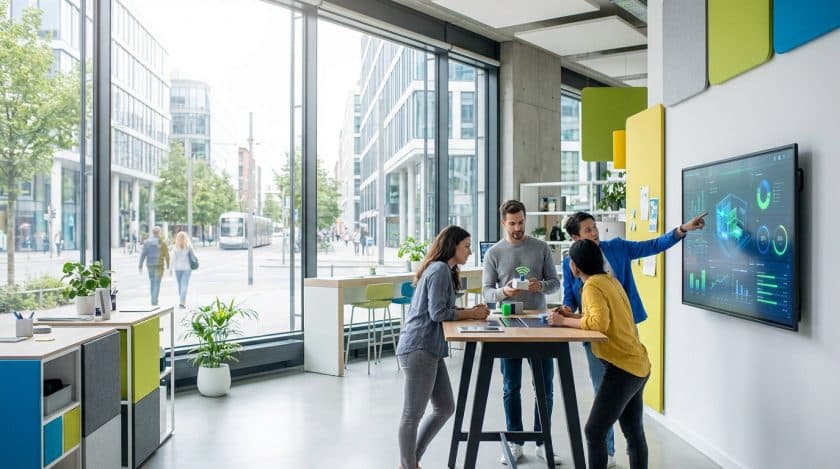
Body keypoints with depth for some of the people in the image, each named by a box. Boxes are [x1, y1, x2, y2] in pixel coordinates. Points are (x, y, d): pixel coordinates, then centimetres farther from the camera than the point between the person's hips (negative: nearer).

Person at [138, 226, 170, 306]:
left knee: (152, 282, 17)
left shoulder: (147, 242, 1)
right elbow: (166, 255, -5)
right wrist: (167, 265, 8)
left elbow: (143, 254, -4)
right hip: (159, 265, -3)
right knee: (157, 283, -2)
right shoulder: (162, 242, -7)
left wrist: (141, 265, -1)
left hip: (149, 265, 4)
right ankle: (154, 302, -8)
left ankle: (154, 300, 24)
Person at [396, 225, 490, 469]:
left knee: (445, 408, 16)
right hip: (419, 349, -11)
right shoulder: (440, 270, -13)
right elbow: (438, 313, -18)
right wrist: (471, 314, -7)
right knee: (413, 414, 1)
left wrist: (471, 311, 3)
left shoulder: (445, 270, 18)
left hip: (430, 350, 11)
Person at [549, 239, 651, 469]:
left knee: (594, 432, -2)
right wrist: (572, 316, 6)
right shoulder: (610, 280, 11)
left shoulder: (592, 286, -15)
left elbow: (599, 323, -28)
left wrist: (564, 322, -17)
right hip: (637, 366, 10)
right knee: (634, 434, 18)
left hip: (623, 368, -10)